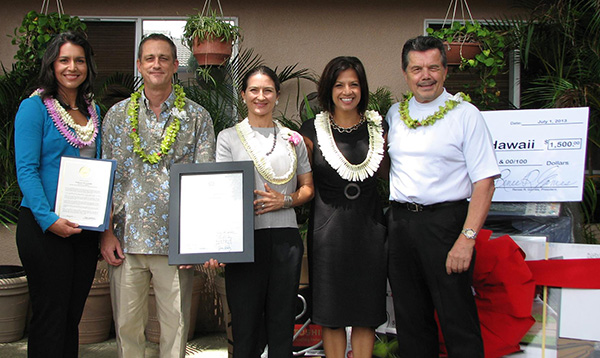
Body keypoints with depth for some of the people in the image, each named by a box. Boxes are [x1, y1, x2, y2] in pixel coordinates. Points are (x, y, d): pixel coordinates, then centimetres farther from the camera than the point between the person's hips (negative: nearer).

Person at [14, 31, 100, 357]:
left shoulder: (93, 112, 13)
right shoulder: (35, 107, -5)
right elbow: (26, 170, -12)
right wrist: (48, 218, -21)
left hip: (86, 228, 6)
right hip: (45, 227, -6)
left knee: (73, 316, 12)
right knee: (50, 316, 0)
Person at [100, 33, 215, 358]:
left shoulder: (197, 117, 5)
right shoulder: (118, 114, 10)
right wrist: (106, 232, 0)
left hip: (175, 239, -1)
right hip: (126, 238, 2)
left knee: (176, 324, 4)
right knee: (126, 323, 8)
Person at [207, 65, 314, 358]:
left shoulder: (293, 139, 12)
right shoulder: (229, 137, 6)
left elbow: (307, 188, 17)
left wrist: (285, 200, -6)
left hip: (286, 238, 2)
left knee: (282, 326, 7)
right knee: (245, 325, 2)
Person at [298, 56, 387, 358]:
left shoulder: (378, 127, 6)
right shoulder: (313, 130, 1)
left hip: (368, 226, 2)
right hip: (328, 227, -1)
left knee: (365, 313, 6)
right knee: (331, 313, 5)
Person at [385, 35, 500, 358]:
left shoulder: (465, 114, -4)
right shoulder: (395, 113, 11)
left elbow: (484, 182, -10)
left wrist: (467, 238, -19)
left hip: (445, 220, -5)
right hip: (399, 220, 5)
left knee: (458, 321, -2)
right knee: (410, 321, 13)